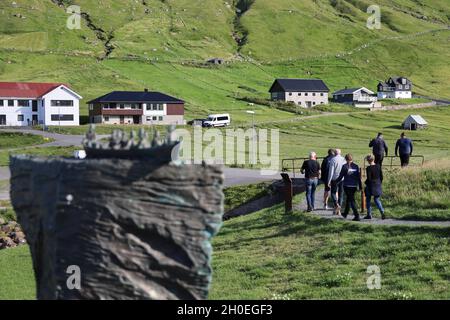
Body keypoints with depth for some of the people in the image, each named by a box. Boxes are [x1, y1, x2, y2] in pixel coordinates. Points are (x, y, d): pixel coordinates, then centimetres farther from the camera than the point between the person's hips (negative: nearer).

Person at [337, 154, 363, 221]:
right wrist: (360, 186, 6)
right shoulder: (356, 166, 2)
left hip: (347, 186, -5)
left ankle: (357, 216, -10)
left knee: (352, 200, -2)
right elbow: (359, 177, 2)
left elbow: (341, 176, -6)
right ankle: (345, 213, 36)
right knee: (348, 198, 22)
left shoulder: (345, 166, -9)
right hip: (354, 186, 5)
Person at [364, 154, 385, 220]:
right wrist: (379, 183, 17)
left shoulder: (369, 168, -17)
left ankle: (369, 215, 14)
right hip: (377, 185, 5)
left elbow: (369, 179, -17)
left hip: (370, 185, -5)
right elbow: (381, 176, 6)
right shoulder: (378, 166, 1)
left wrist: (366, 183, 2)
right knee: (377, 199, 13)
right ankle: (382, 212, -7)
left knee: (368, 200, 11)